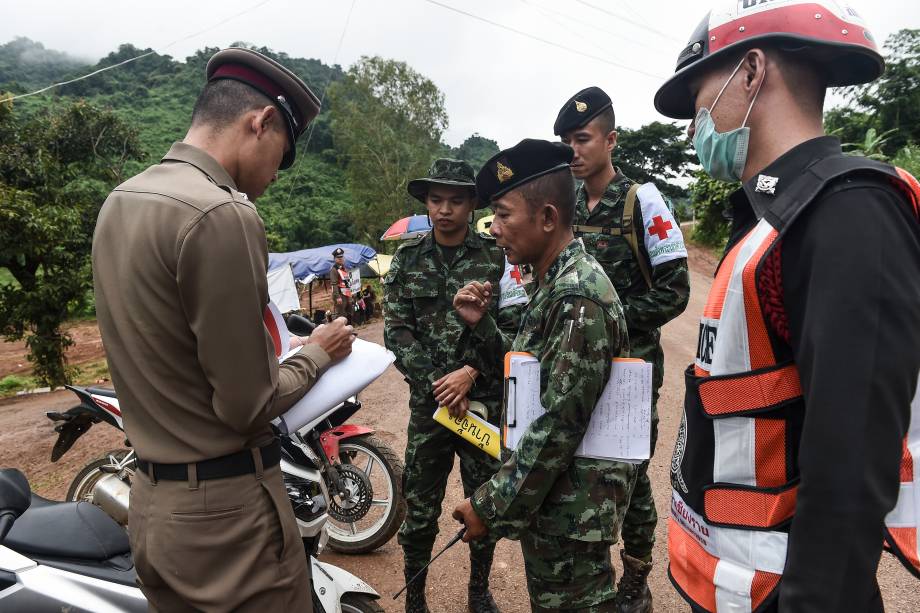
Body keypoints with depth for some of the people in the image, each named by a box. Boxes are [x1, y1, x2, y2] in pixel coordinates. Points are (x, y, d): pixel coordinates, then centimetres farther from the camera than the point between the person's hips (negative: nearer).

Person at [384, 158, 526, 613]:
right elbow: (397, 332, -1)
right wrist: (437, 384, -11)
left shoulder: (496, 258, 0)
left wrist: (471, 372, -16)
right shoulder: (407, 260, 5)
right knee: (419, 507, 7)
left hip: (486, 400, 0)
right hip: (428, 401, 1)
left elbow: (513, 328, -5)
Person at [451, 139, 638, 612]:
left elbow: (558, 428, -26)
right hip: (555, 499, 9)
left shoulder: (578, 299, -24)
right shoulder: (554, 283, 6)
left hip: (570, 511, -9)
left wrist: (490, 507, -17)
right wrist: (480, 326, 1)